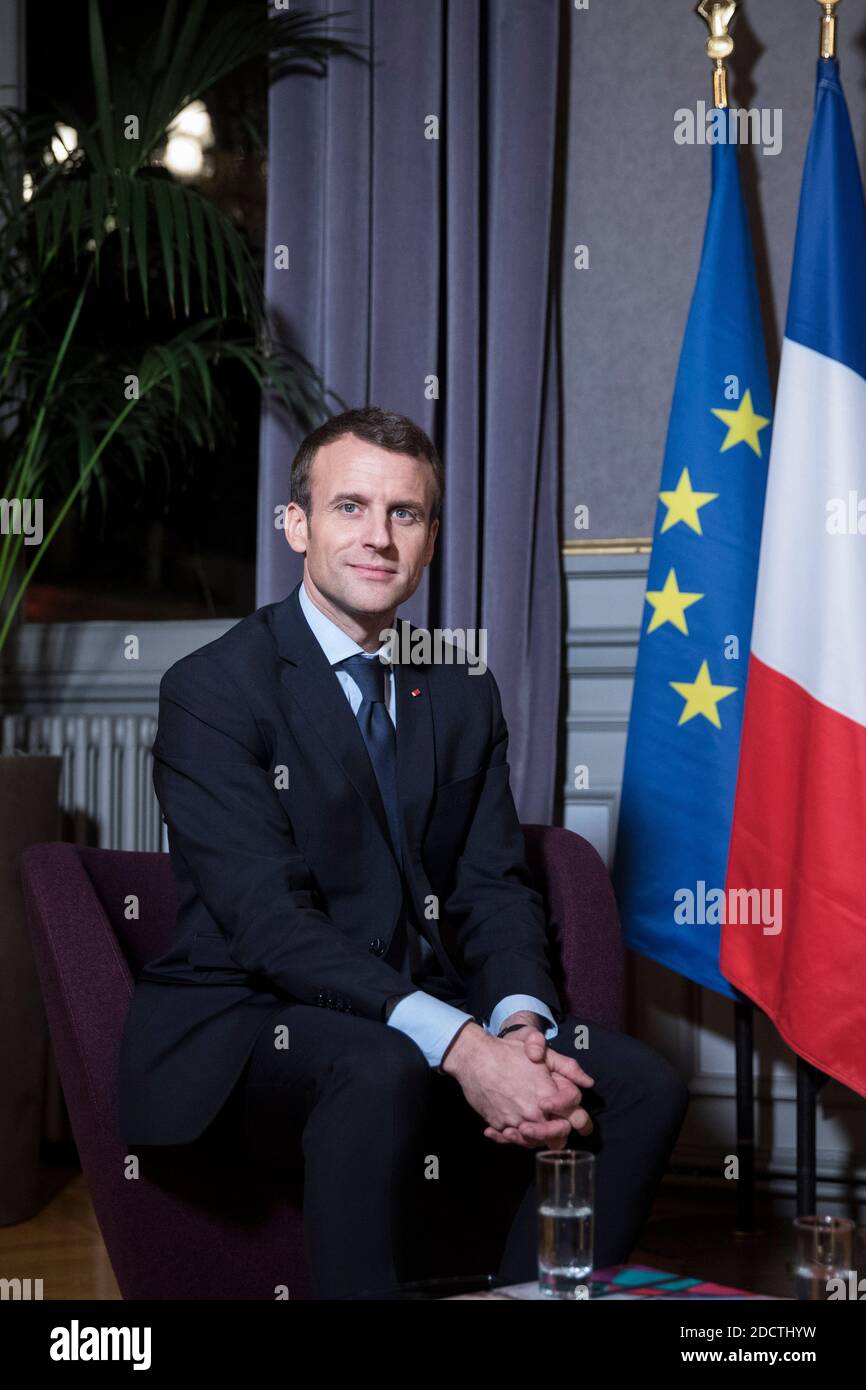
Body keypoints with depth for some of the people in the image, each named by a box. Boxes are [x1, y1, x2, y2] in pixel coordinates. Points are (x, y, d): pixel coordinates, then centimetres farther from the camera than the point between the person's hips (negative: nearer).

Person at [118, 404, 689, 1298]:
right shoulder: (213, 688, -9)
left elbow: (494, 889, 6)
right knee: (381, 1073, -37)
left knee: (641, 1084, -13)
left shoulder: (464, 691, 12)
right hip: (244, 1026, -6)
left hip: (425, 1013, 6)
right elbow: (269, 921, -20)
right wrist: (459, 1046, -30)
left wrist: (521, 1024, -17)